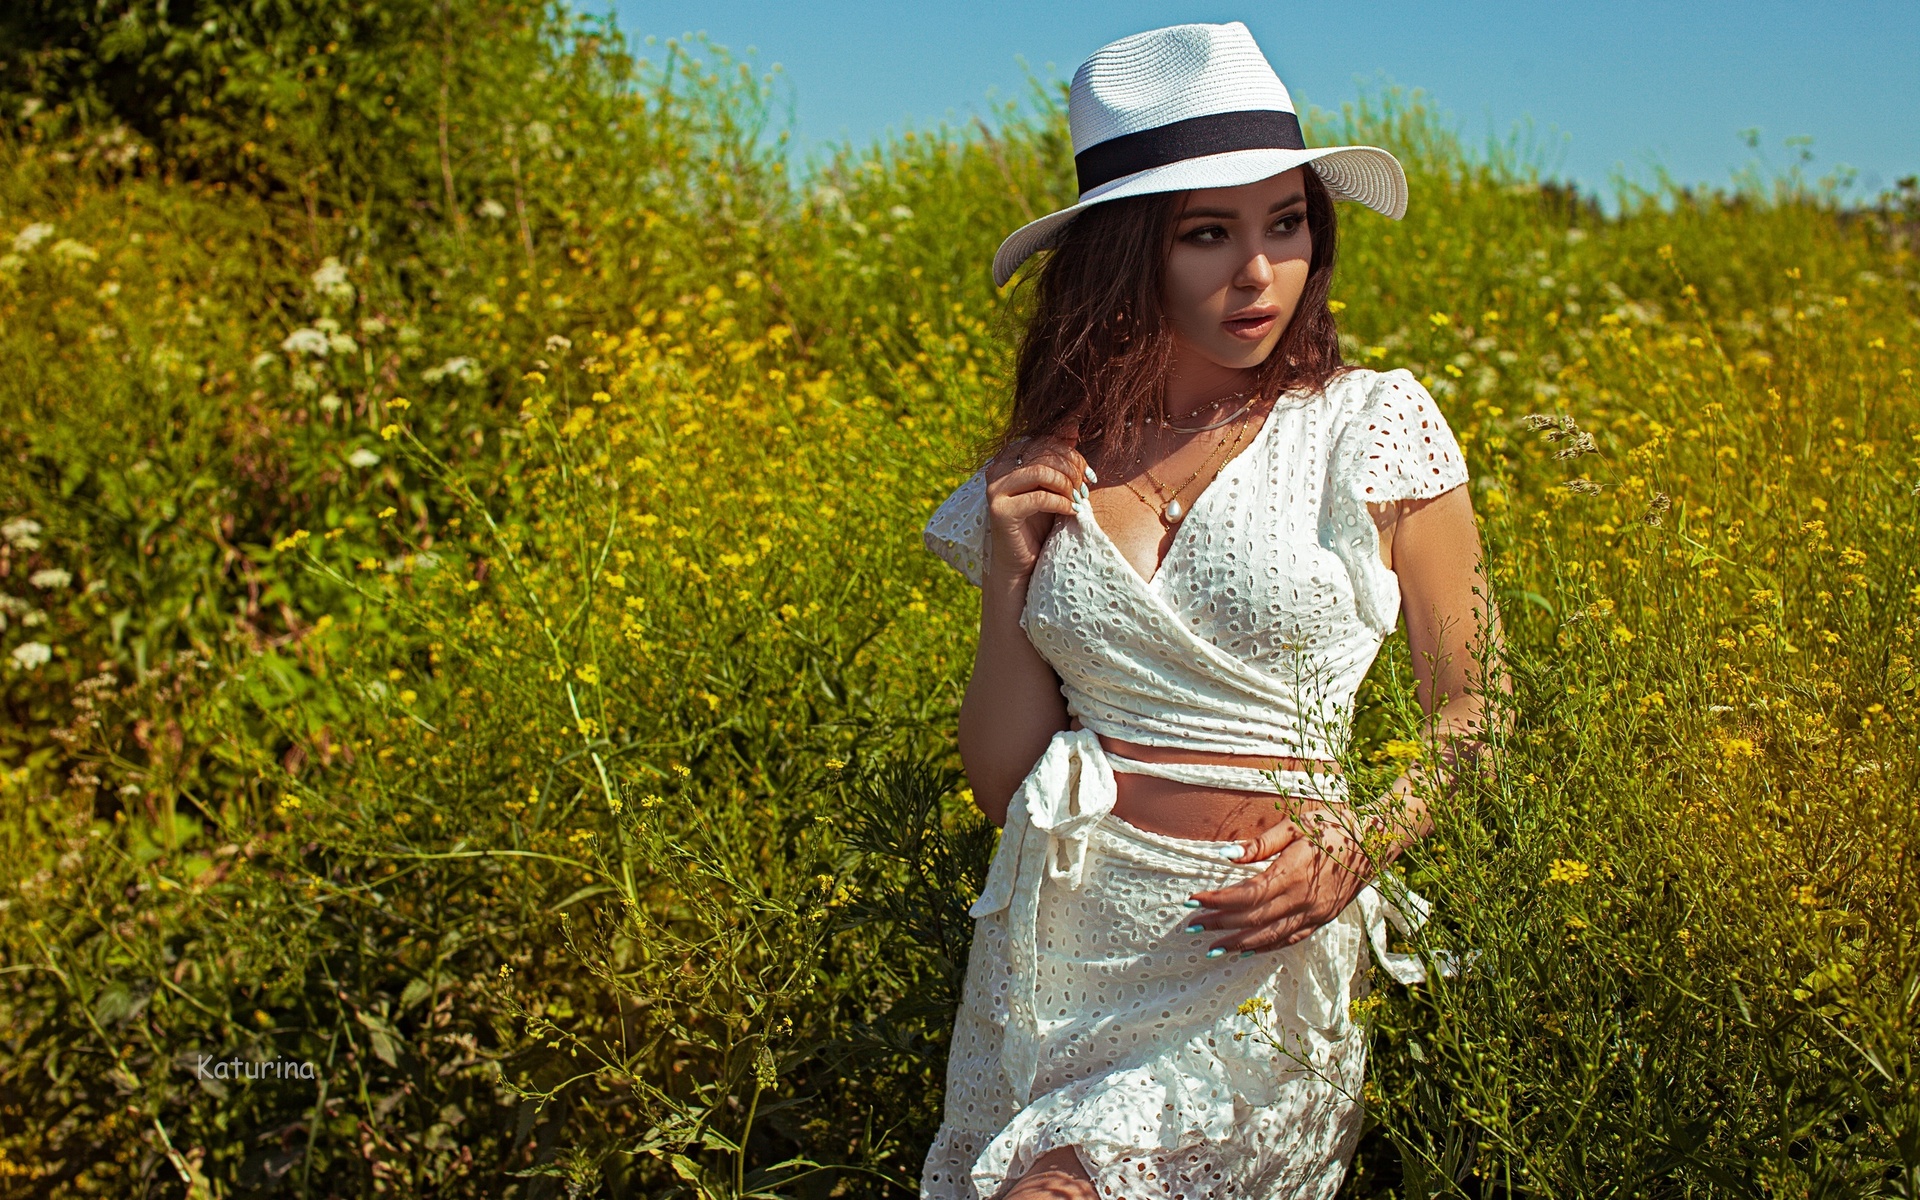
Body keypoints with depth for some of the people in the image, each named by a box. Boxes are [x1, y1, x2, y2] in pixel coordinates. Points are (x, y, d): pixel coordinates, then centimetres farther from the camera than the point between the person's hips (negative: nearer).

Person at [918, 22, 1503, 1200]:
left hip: (1264, 958, -3)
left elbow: (1475, 718, 3)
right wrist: (1012, 580, -7)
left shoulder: (1375, 427, -3)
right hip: (1059, 952, 3)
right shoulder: (1045, 474, 4)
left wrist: (1363, 847, -13)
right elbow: (1001, 780, 6)